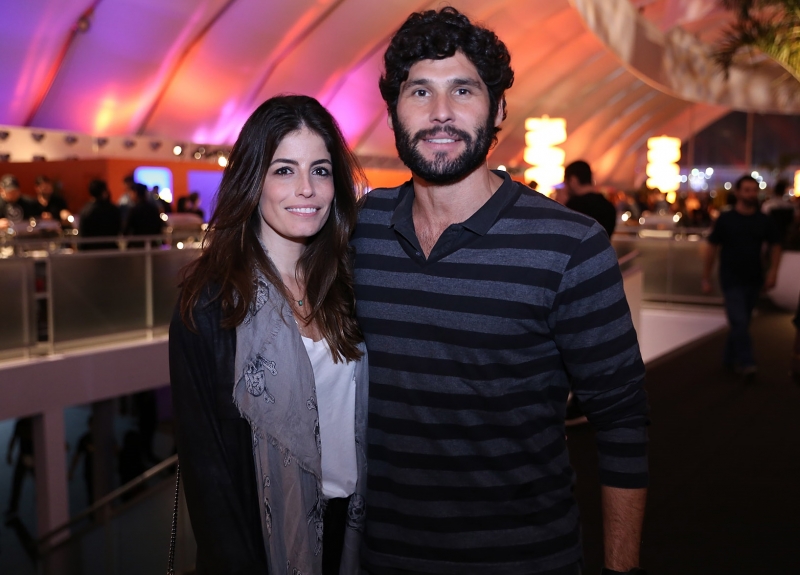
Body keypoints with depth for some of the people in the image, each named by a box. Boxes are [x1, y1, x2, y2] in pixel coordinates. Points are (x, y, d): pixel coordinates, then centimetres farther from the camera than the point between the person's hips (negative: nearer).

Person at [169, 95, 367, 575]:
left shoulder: (347, 283, -3)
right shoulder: (210, 301, -16)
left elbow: (363, 414, 4)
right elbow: (204, 458, -13)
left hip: (352, 519, 4)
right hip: (269, 533, -4)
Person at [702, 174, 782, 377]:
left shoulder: (763, 221, 3)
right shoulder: (726, 219, -5)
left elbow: (775, 246, 14)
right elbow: (711, 248, -1)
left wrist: (773, 271, 0)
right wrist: (706, 278, -2)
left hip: (754, 281, 4)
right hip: (732, 281, -4)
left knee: (741, 322, 12)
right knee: (739, 322, -12)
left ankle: (730, 358, 25)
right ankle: (746, 363, -10)